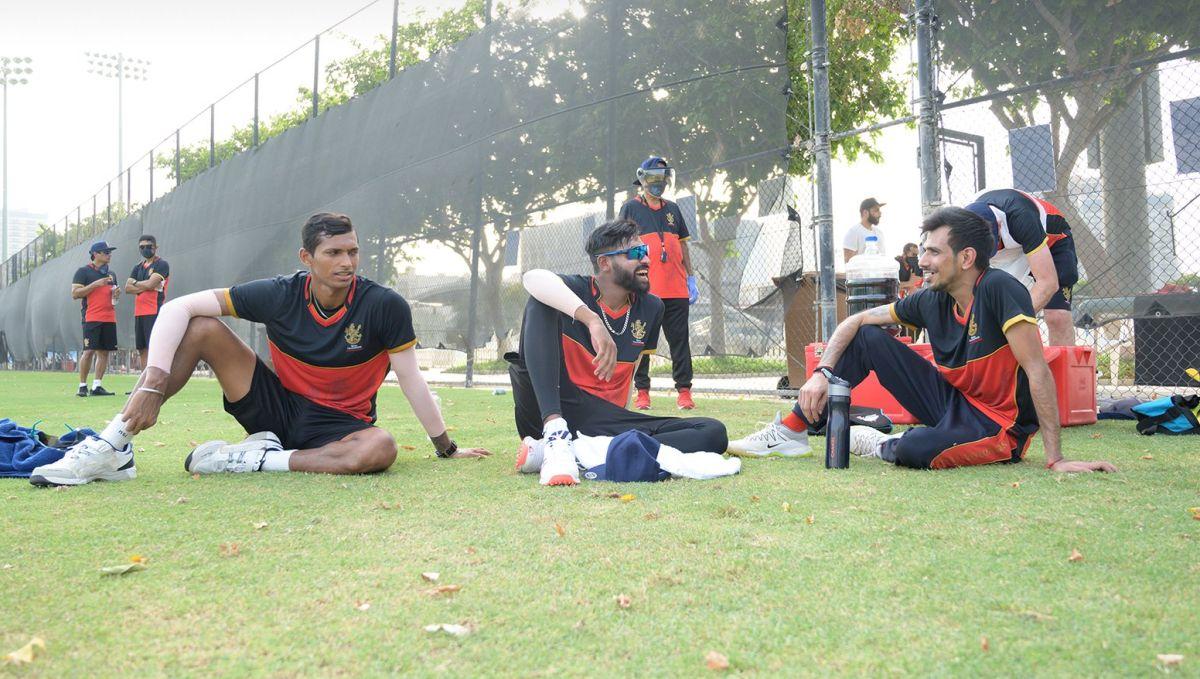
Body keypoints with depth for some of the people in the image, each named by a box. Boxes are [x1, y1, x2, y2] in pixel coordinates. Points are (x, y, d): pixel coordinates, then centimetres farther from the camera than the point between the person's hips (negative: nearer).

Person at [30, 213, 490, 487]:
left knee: (381, 448, -38)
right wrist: (152, 384, -25)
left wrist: (446, 448, -4)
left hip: (338, 427, -2)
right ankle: (111, 449, -17)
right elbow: (178, 307, -14)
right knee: (201, 328, -15)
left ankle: (252, 460, -23)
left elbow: (411, 380, -9)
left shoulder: (385, 306, -17)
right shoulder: (280, 296, -12)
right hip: (276, 409, 2)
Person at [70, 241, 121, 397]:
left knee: (104, 352, 3)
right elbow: (75, 294, -6)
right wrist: (96, 284, -14)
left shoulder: (111, 274, 21)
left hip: (110, 318, 6)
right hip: (92, 318, -6)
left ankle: (97, 386, 6)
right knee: (89, 351, -11)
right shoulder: (83, 272, 1)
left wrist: (116, 293, 6)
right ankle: (82, 386, -2)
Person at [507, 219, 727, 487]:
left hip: (606, 419, 4)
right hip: (548, 412, -4)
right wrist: (592, 320, -39)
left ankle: (579, 454, -28)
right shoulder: (577, 291, -3)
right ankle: (555, 435, -40)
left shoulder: (651, 308, 12)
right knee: (542, 302, -21)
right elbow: (533, 278, -27)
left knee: (713, 432, -16)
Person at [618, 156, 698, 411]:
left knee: (680, 342, 2)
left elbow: (683, 247, 19)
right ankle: (642, 392, 9)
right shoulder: (630, 208, 4)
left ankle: (684, 390, 5)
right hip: (643, 291, -4)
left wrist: (691, 279, 13)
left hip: (676, 291, 4)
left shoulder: (673, 210, 17)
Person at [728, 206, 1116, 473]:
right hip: (952, 399, 7)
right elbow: (856, 321, 4)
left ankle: (880, 446, 3)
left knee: (915, 451, -37)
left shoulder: (998, 289, -24)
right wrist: (821, 373, -11)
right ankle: (793, 430, 2)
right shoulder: (931, 300, -3)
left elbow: (1038, 371, -26)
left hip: (999, 424, -7)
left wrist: (1056, 458, -28)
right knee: (867, 337, -2)